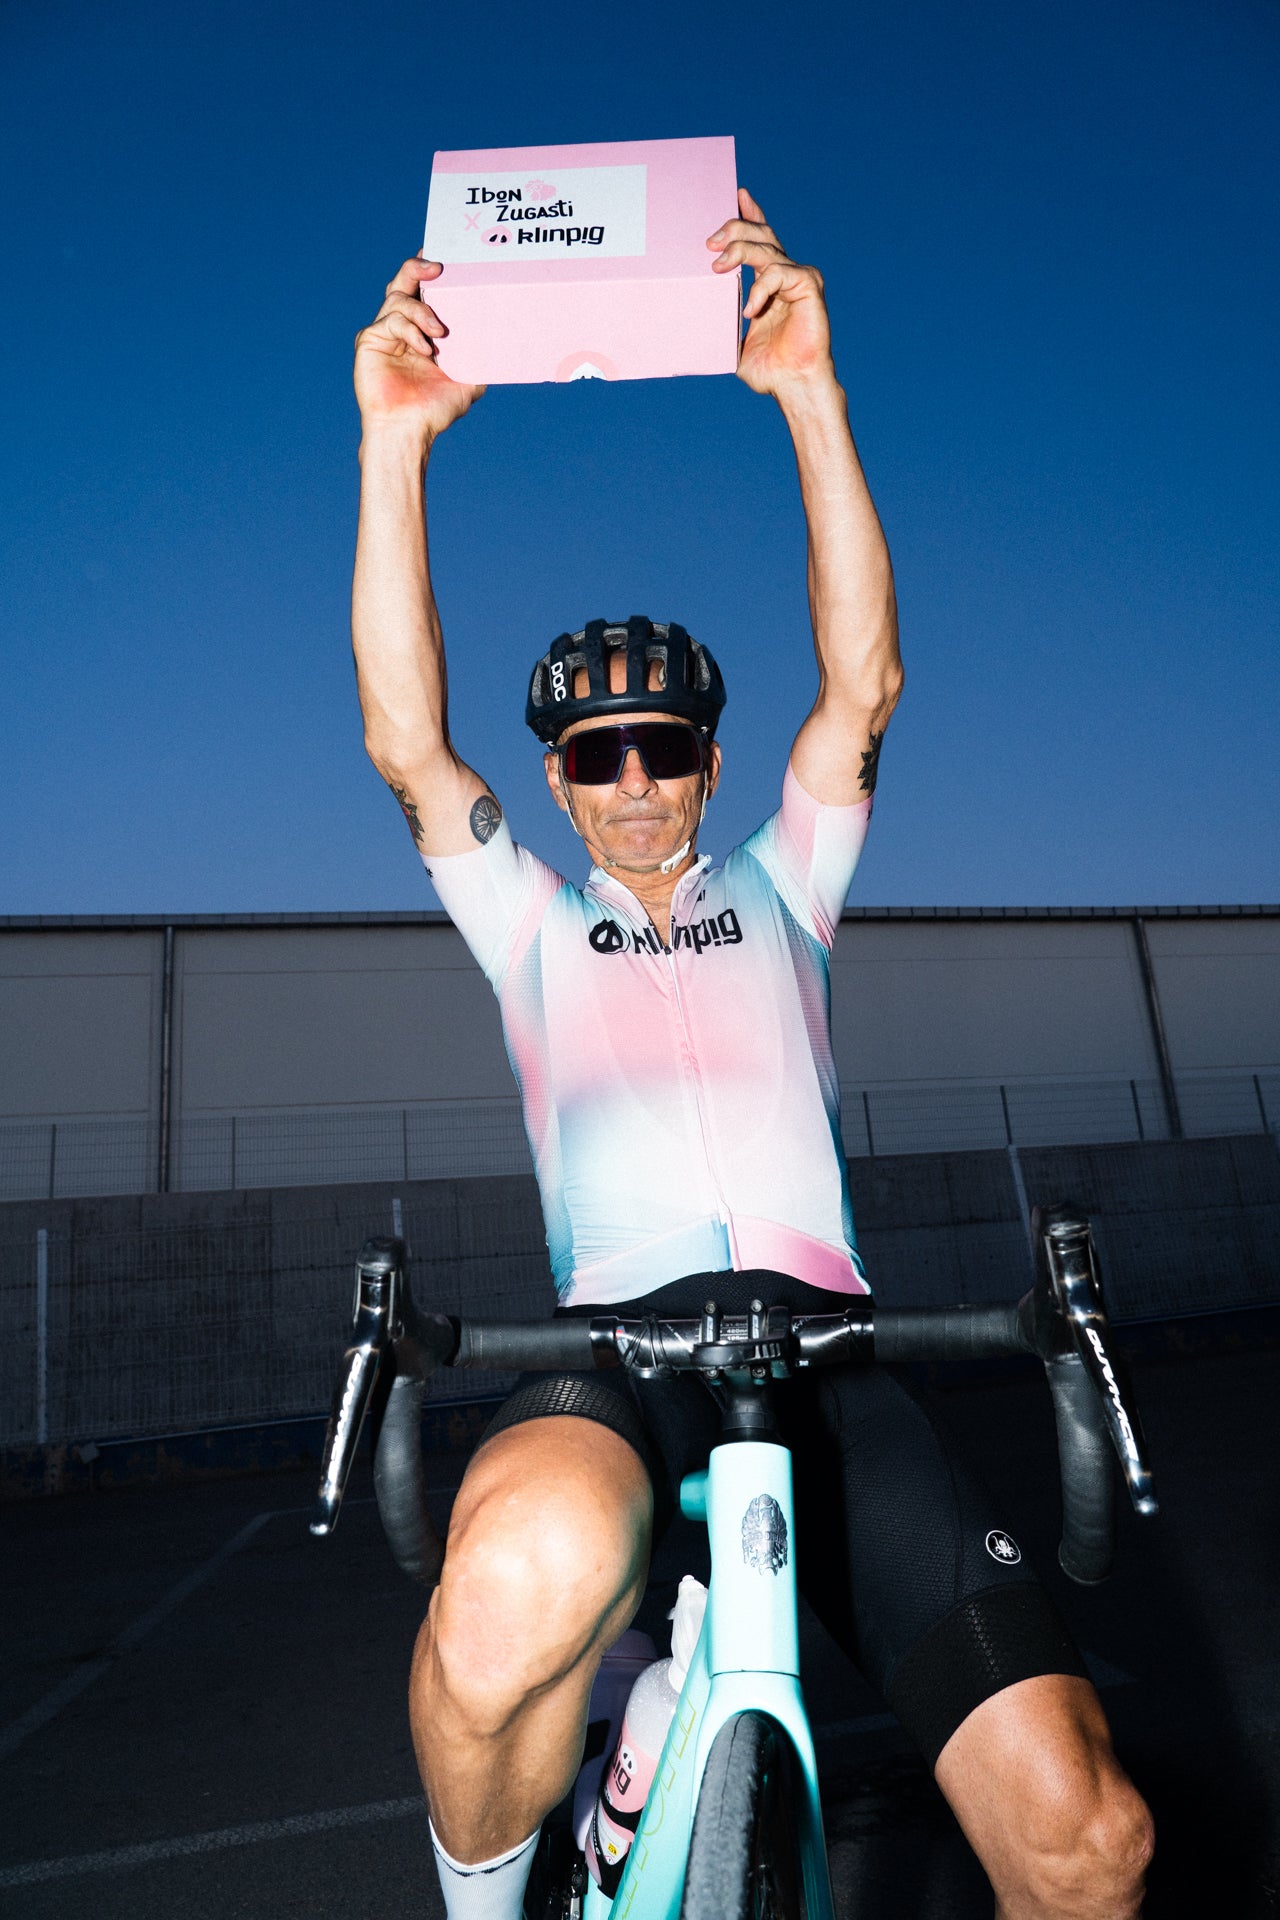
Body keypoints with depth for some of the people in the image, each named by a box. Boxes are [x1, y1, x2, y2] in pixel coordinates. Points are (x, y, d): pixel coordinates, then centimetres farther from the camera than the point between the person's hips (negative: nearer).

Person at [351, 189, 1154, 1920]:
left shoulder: (777, 893, 23)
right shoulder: (531, 923, 21)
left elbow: (862, 689, 10)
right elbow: (405, 738, 8)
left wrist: (811, 394, 4)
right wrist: (397, 439, 1)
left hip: (821, 1338, 2)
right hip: (621, 1340, -1)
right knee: (526, 1582, -37)